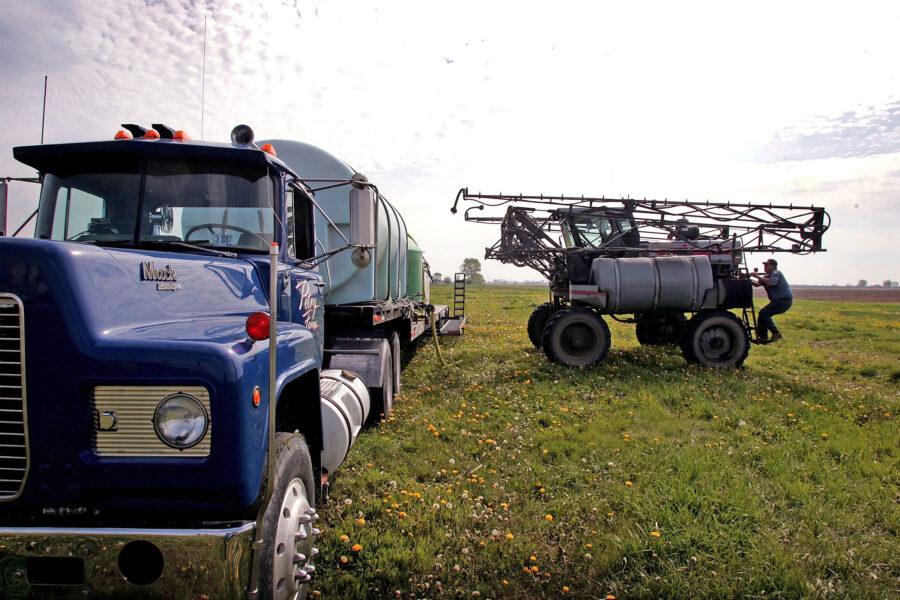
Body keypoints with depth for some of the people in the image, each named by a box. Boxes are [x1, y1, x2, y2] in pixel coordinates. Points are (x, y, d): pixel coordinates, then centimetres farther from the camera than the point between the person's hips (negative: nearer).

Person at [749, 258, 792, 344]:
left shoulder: (776, 273, -12)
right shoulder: (767, 275, 18)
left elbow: (770, 282, -32)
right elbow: (757, 284, 8)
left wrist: (758, 276, -26)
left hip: (784, 301, -10)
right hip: (778, 301, 10)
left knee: (764, 313, -19)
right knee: (763, 313, 7)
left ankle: (776, 333, -16)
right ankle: (763, 337, 10)